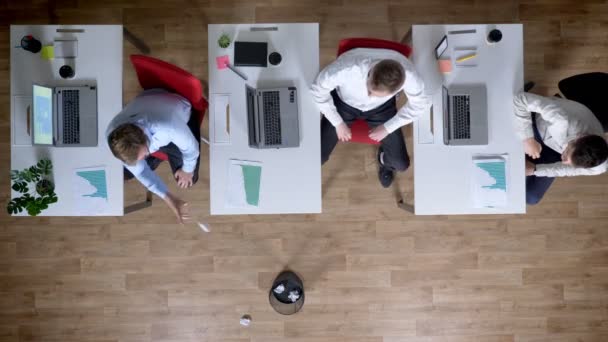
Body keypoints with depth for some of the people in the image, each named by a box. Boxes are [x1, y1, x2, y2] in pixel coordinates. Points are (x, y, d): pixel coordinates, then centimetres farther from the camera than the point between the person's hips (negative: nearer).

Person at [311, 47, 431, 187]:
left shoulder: (408, 74, -37)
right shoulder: (347, 68, -42)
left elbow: (421, 103, -14)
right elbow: (318, 89, -21)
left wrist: (388, 128, -15)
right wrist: (338, 122, -16)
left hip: (381, 107, 1)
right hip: (344, 102, -1)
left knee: (401, 164, -2)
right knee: (317, 158, -8)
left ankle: (385, 159, 37)